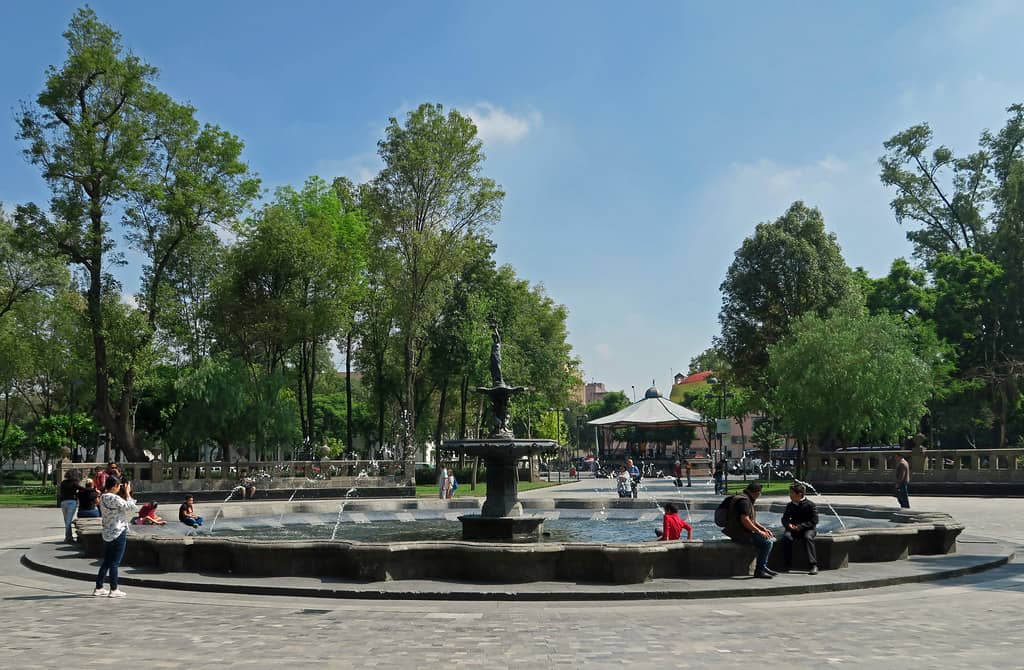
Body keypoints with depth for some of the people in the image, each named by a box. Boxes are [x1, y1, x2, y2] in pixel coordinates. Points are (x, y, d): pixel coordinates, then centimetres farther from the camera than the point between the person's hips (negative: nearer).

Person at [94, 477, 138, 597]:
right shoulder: (115, 499, -19)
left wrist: (125, 494, 8)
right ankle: (114, 590, 6)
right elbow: (132, 508, -18)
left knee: (106, 562, 16)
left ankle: (99, 588, 20)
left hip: (107, 534, 8)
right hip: (119, 533, -8)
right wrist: (127, 493, -11)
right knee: (115, 562, 0)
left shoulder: (102, 498, 6)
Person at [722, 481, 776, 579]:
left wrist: (764, 529, 13)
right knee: (767, 542, -20)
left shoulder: (748, 500, 19)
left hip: (745, 531, 11)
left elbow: (752, 520, 24)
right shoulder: (744, 500, -16)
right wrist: (759, 531, -18)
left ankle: (764, 567, 15)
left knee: (770, 538, 14)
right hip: (740, 533, -11)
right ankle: (759, 570, -15)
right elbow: (745, 520, -25)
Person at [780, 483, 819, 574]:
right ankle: (786, 565, -22)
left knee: (807, 537, -37)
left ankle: (813, 565, -34)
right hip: (794, 529, 3)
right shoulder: (790, 506, 9)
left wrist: (801, 526, -22)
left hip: (808, 529, -3)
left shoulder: (810, 505, -5)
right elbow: (784, 518, 13)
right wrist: (788, 524, -12)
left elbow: (814, 521, -11)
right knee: (786, 537, -28)